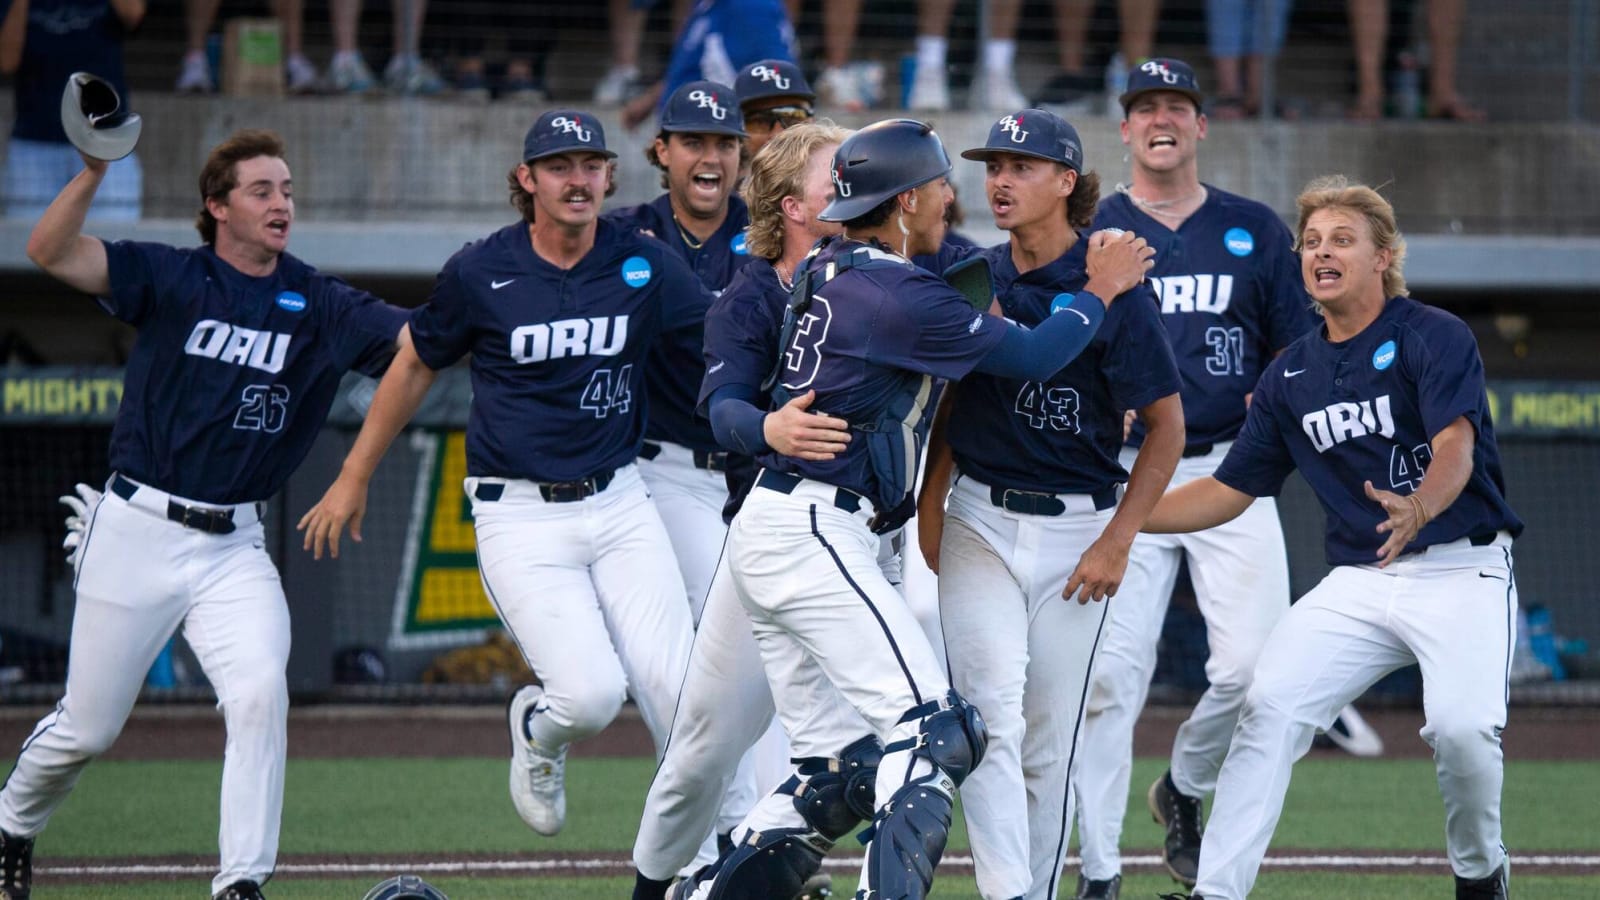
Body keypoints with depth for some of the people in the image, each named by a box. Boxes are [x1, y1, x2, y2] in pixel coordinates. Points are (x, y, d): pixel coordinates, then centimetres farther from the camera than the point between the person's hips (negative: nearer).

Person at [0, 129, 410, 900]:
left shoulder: (317, 305, 2)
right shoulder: (171, 279, -5)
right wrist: (94, 170, -31)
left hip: (234, 548, 2)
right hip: (138, 534, -2)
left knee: (260, 694, -20)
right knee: (88, 726, 7)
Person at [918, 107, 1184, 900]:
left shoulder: (1109, 288, -9)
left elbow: (1167, 424, -6)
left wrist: (1117, 542, -10)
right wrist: (930, 501, 6)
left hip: (1077, 529, -2)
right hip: (980, 522, 2)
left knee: (1050, 740, 3)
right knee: (991, 715, -13)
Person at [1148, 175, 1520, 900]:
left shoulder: (1435, 337, -6)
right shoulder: (1291, 374, 12)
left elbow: (1454, 445, -22)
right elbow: (1228, 491, 16)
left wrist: (1419, 508, -44)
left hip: (1461, 573, -5)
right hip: (1357, 581, 5)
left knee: (1461, 725, -26)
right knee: (1270, 705, -14)